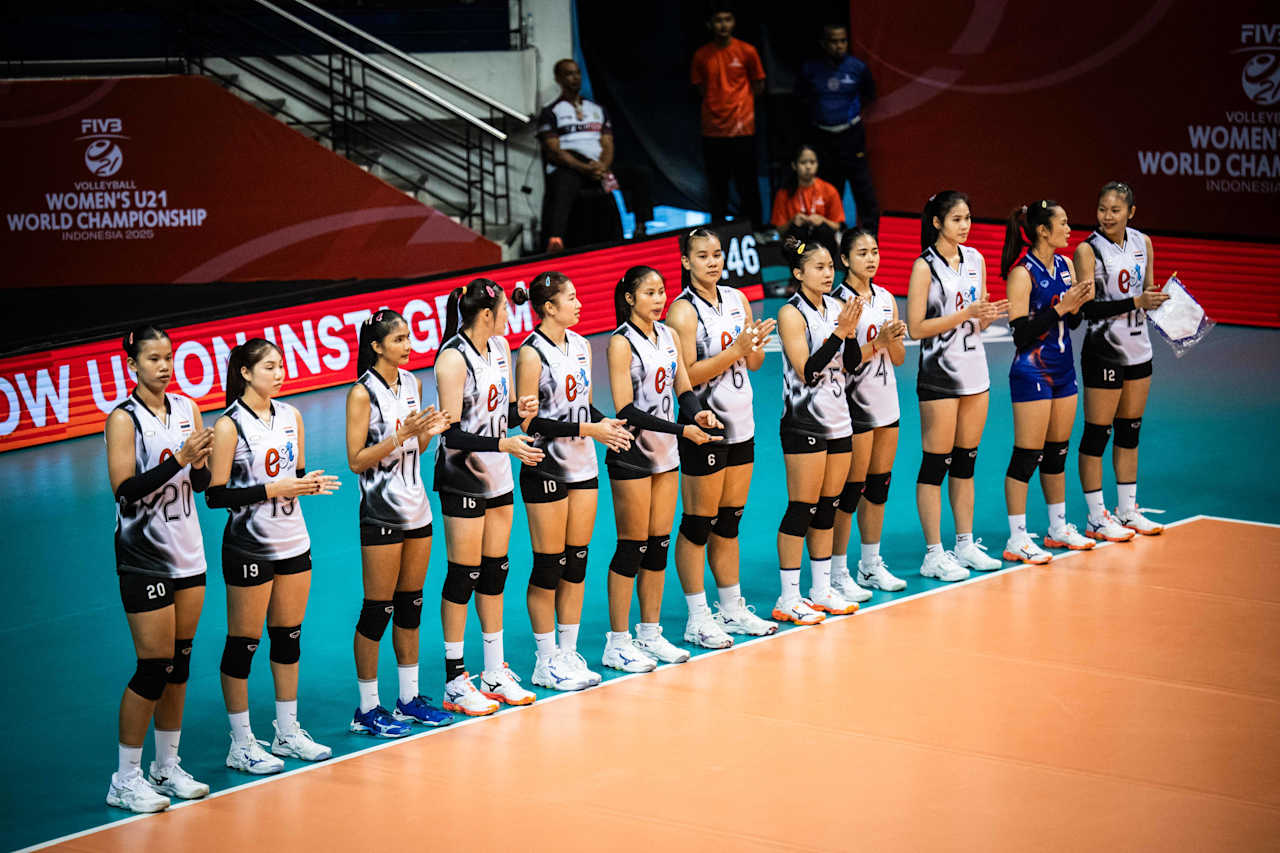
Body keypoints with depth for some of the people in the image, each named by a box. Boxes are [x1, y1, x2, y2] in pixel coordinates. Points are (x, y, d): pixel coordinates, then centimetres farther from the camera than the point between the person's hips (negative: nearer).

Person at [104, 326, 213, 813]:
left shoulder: (186, 409, 8)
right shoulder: (124, 418, -10)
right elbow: (124, 489, -18)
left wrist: (200, 463, -9)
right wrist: (178, 459, -23)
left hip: (188, 553, 6)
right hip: (144, 558, -6)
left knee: (179, 663, 10)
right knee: (154, 667, -7)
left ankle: (167, 767, 21)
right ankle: (125, 779, 3)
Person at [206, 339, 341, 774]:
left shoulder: (291, 416, 6)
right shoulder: (230, 425, -13)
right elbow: (215, 495, -16)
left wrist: (310, 484, -4)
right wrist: (271, 490, -21)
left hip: (294, 542, 7)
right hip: (249, 548, -7)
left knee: (289, 636, 13)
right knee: (243, 642, 0)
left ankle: (288, 732, 24)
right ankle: (241, 745, 8)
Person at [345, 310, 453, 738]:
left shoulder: (412, 383, 8)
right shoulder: (363, 393, -13)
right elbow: (356, 460, -15)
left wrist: (429, 431, -1)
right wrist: (401, 434, -23)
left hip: (416, 508, 7)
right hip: (381, 513, -7)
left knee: (410, 605, 12)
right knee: (377, 609, -3)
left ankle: (409, 698, 21)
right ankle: (367, 709, 5)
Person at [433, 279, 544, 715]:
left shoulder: (500, 347, 7)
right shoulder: (454, 358, -18)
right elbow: (451, 433, -20)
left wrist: (519, 409, -3)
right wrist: (504, 444, -26)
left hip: (498, 477, 8)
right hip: (462, 479, -8)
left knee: (495, 572, 13)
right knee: (463, 576, -3)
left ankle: (495, 673, 22)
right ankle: (455, 682, 5)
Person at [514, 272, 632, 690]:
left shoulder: (580, 345, 8)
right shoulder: (532, 353, -14)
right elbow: (528, 421, -16)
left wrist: (605, 421, -2)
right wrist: (586, 429, -19)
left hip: (583, 467, 7)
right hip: (546, 471, -7)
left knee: (576, 563, 10)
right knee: (548, 566, 0)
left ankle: (568, 653, 19)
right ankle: (546, 661, 9)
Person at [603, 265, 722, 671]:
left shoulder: (669, 335, 7)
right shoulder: (622, 343, -14)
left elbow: (683, 389, 11)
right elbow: (626, 410, -18)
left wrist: (696, 412, -12)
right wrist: (682, 429, -23)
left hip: (666, 453, 7)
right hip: (631, 455, -7)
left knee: (659, 543, 11)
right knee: (632, 546, -3)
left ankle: (650, 634, 21)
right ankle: (617, 644, 4)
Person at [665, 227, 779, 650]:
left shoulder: (736, 299, 9)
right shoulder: (683, 310, -11)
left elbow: (755, 362, 14)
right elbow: (687, 375, -18)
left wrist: (755, 345, -8)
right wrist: (734, 350, -22)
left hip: (740, 424, 7)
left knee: (729, 519, 15)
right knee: (698, 523, -1)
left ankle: (733, 609, 24)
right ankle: (697, 619, 5)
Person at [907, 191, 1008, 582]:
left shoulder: (975, 259, 9)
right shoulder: (925, 266, -10)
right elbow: (915, 328, -14)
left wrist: (990, 314, -7)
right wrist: (964, 314, -20)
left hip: (974, 370, 7)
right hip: (939, 376, -7)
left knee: (966, 461, 12)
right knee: (935, 464, -3)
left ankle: (966, 545, 20)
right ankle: (933, 554, 2)